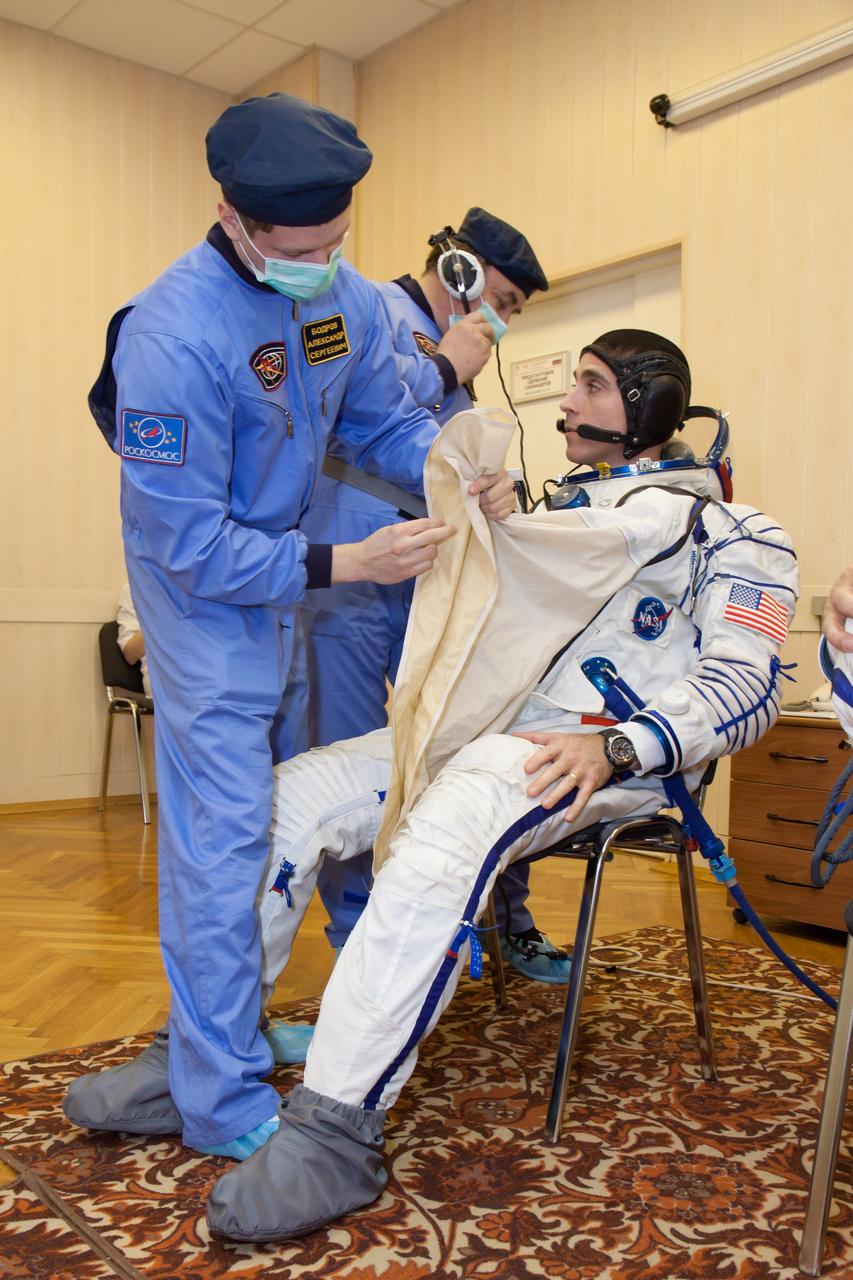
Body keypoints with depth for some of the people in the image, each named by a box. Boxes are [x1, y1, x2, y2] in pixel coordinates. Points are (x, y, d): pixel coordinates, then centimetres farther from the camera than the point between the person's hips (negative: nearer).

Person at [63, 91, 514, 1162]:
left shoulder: (344, 296, -5)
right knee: (223, 833, -8)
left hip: (282, 572, 8)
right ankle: (226, 1103, 6)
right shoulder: (175, 333, -28)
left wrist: (459, 471, -14)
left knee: (278, 806, 14)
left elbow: (386, 420, 6)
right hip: (204, 591, -8)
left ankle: (215, 1033, 32)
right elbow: (186, 542, -26)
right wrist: (342, 564, -30)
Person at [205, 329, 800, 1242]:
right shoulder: (568, 508, 25)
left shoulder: (730, 532, 3)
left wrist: (614, 745, -26)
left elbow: (745, 685, -8)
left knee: (444, 831, -38)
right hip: (490, 727, 8)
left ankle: (336, 1131, -32)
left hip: (612, 756, -7)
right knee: (294, 792, -9)